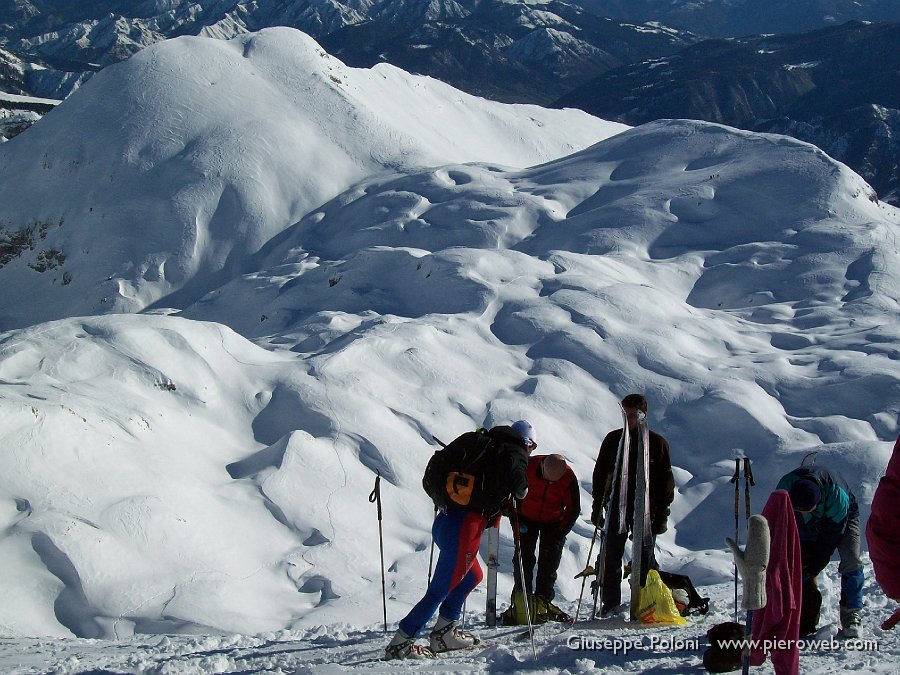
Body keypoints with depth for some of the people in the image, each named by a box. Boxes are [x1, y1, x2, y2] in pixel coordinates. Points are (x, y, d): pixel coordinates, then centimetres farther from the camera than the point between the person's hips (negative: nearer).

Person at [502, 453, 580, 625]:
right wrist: (516, 518, -11)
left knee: (549, 564, -4)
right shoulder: (528, 467, -25)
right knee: (523, 560, -7)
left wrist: (559, 534, -19)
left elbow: (574, 510, -13)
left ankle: (543, 602, 4)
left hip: (553, 522, 0)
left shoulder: (569, 478, -25)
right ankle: (521, 603, -4)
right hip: (526, 519, 0)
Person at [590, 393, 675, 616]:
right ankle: (611, 606, 9)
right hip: (617, 508, 2)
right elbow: (600, 475, 12)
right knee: (611, 559, 3)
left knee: (645, 559, 1)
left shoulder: (657, 443, 1)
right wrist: (597, 507, 6)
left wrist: (662, 515, -3)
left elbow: (666, 481, 2)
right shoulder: (613, 439, 7)